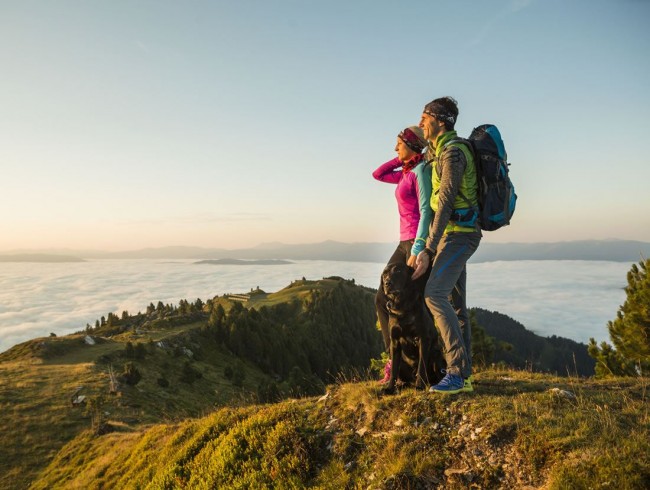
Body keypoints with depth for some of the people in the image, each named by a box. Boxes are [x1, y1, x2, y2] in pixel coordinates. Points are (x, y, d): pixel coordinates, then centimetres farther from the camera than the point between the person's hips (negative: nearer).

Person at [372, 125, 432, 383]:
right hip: (406, 243, 10)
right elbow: (378, 175, 28)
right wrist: (403, 159, 16)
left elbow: (426, 211, -19)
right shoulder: (407, 173, 17)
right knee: (383, 298, 8)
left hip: (420, 244, -10)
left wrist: (417, 251, -26)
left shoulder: (422, 170, -10)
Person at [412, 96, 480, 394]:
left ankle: (458, 373, -19)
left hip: (457, 234, -10)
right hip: (454, 235, 10)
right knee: (456, 304, 8)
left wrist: (428, 251, -24)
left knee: (434, 295, -21)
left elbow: (445, 205, -22)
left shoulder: (453, 152, -16)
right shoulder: (440, 151, 17)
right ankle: (463, 376, 13)